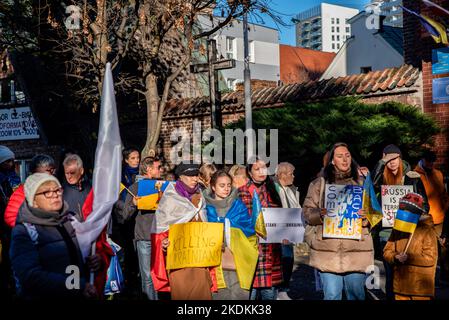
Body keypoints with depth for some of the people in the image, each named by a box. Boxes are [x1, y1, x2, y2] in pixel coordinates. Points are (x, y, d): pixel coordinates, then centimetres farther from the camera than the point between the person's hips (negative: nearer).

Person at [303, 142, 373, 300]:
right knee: (331, 295, -1)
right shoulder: (319, 183, 9)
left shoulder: (361, 183, 13)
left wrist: (366, 217, -9)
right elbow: (307, 211, 6)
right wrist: (321, 214, -14)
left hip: (356, 248, 1)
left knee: (356, 293, 5)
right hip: (327, 249, -1)